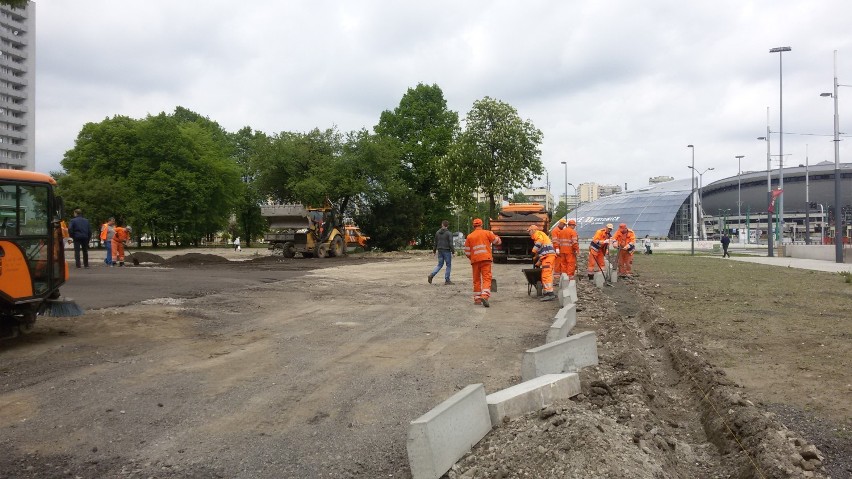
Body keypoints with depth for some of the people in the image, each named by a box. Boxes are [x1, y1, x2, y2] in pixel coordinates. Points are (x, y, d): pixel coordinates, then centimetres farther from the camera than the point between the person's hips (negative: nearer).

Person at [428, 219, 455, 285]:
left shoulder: (437, 232, 6)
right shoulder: (449, 233, -9)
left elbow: (435, 242, 13)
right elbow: (450, 243, -13)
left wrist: (434, 250, 22)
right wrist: (453, 251, -7)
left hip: (440, 251, 5)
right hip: (446, 251, -5)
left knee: (440, 265, 14)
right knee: (448, 265, 5)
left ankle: (431, 275, -6)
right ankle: (447, 280, 4)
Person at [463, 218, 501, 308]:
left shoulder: (469, 236, 5)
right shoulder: (487, 233, 1)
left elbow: (467, 252, 7)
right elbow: (497, 241, 9)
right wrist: (494, 235, 28)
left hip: (475, 260, 2)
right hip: (486, 259, -2)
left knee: (476, 280, 13)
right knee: (486, 278, -5)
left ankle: (477, 298, 16)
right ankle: (485, 295, -24)